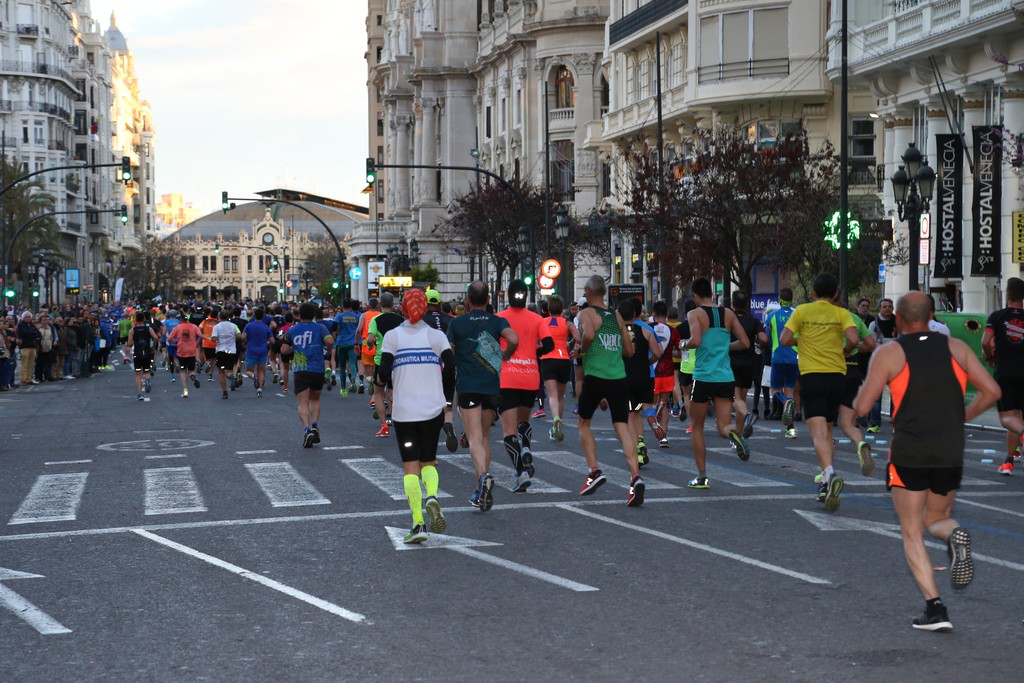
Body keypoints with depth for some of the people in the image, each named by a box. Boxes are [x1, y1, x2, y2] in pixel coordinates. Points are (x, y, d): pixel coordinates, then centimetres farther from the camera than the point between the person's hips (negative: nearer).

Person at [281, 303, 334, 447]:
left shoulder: (292, 330, 6)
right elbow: (330, 341, -13)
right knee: (315, 399, 22)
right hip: (318, 370, 1)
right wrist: (327, 346, 9)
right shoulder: (320, 327, 3)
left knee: (303, 403, -4)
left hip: (300, 371, -1)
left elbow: (284, 350, 3)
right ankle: (315, 426, 3)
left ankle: (307, 429, -26)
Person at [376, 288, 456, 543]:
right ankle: (432, 497, -16)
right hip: (433, 409, 1)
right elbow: (451, 367, -7)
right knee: (428, 461, 15)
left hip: (403, 411, -1)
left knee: (410, 466, 2)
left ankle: (417, 523, -10)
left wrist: (378, 380, 15)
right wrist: (446, 399, 6)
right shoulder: (437, 336, 2)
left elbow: (384, 373, -9)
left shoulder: (392, 336, -1)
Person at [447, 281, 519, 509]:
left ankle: (484, 476, -35)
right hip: (492, 385, 3)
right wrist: (506, 355, 6)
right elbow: (513, 339, -15)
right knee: (484, 436, 16)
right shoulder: (497, 321, 4)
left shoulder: (456, 323, 3)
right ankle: (481, 491, 17)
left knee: (474, 438, -9)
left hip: (467, 386, -3)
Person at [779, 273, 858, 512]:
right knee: (827, 431, 17)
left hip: (811, 376, -2)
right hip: (837, 376, 2)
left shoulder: (802, 311, 3)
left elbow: (784, 340, -3)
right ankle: (826, 486, 14)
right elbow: (853, 339, -12)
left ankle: (830, 474, -37)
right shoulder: (841, 313, 4)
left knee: (819, 434, -11)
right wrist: (845, 352, 9)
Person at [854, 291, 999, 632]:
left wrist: (860, 393, 16)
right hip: (951, 453, 3)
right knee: (937, 518, 23)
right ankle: (955, 535, -13)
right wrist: (960, 418, 15)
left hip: (909, 453, -3)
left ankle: (934, 607, -7)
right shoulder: (956, 348, 6)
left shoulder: (888, 353, -3)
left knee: (912, 533, 6)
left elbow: (861, 407, -6)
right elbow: (991, 391, 1)